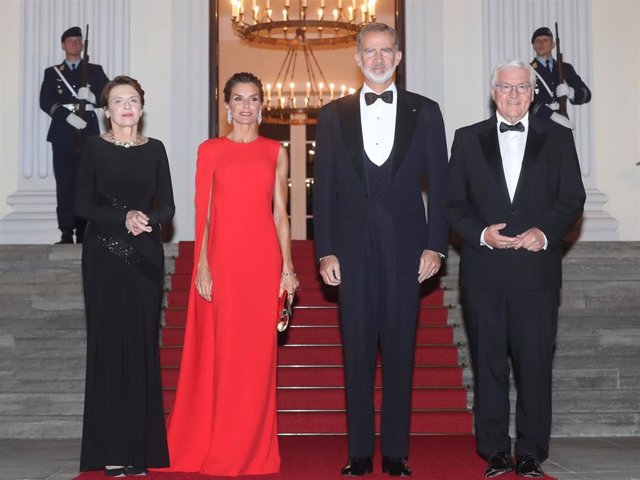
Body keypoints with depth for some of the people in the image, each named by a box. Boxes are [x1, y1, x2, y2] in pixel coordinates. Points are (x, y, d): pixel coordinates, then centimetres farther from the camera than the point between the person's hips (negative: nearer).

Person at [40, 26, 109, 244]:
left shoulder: (95, 71, 15)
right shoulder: (52, 73, 15)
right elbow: (46, 102, 2)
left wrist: (92, 98, -14)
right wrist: (68, 115, -13)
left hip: (88, 135, 0)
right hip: (63, 135, 0)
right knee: (65, 184, -6)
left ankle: (83, 232, 0)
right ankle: (67, 232, -6)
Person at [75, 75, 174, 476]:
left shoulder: (155, 149, 10)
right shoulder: (95, 147, 4)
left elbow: (167, 206, 7)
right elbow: (82, 205, -2)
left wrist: (146, 218, -14)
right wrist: (124, 218, -14)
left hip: (146, 256, 2)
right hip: (104, 255, -2)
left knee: (143, 344, 1)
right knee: (109, 343, -3)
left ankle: (139, 447, 6)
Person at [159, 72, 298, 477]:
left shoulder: (276, 152, 11)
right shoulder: (211, 150, 8)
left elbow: (281, 213, 9)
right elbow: (203, 212, 4)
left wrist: (288, 266, 1)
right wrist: (203, 265, -5)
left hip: (264, 259, 1)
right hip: (222, 257, -1)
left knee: (258, 351, 3)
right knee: (222, 350, 1)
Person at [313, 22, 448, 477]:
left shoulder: (424, 111, 7)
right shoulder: (333, 114, 8)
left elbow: (439, 183, 4)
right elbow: (323, 187, 6)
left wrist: (435, 246, -4)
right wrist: (325, 250, -2)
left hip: (405, 247, 0)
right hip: (353, 248, 1)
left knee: (400, 351, 4)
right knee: (358, 351, 4)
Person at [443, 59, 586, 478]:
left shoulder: (557, 138, 10)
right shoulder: (468, 139, 11)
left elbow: (572, 199, 6)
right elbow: (453, 203, 7)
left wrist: (545, 232, -11)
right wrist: (481, 232, -10)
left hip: (537, 269, 0)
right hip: (484, 270, 1)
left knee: (536, 364, 0)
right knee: (488, 364, 4)